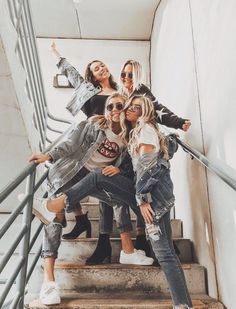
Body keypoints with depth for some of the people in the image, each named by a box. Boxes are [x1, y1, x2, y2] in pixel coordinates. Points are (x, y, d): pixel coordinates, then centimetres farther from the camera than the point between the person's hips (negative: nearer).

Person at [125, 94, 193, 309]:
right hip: (158, 192, 11)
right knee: (165, 249, 16)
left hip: (154, 191, -11)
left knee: (162, 251, -11)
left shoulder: (144, 128, -4)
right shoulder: (137, 131, 26)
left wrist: (142, 197, -20)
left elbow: (148, 165, -16)